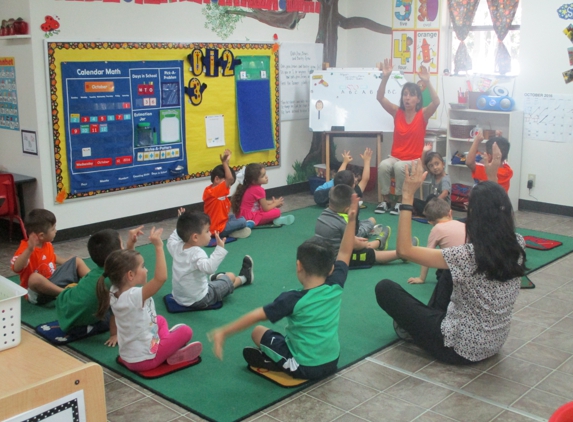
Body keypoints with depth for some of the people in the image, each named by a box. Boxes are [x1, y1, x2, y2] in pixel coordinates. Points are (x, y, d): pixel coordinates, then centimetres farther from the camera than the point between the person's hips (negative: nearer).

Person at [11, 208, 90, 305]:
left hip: (54, 280, 9)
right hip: (38, 292, -9)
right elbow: (16, 268, -42)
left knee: (77, 261, 9)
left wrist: (67, 262, 25)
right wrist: (29, 250, -51)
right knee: (35, 277, -42)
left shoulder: (47, 244, 2)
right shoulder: (26, 248, -23)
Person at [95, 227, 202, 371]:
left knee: (160, 320, 28)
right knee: (186, 331, 2)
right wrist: (158, 247, -37)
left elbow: (124, 263, 10)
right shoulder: (134, 296, -32)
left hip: (128, 357, 8)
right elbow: (161, 277, -43)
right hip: (144, 360, -8)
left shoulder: (114, 293, -8)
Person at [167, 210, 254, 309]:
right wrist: (220, 249, -50)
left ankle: (216, 277, 58)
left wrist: (181, 227, 21)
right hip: (200, 300, -7)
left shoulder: (176, 247, -7)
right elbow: (209, 268, -50)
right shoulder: (197, 253, -31)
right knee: (230, 276, 13)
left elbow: (170, 241, 18)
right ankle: (243, 278, 43)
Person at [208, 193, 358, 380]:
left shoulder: (293, 300, -23)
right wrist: (351, 219, 2)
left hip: (304, 368, -6)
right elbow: (344, 253, 2)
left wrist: (223, 333, -15)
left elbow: (255, 316, -20)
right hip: (332, 363, 6)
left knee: (258, 331, 11)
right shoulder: (335, 286, -10)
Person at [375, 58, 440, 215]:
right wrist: (385, 77, -18)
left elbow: (436, 102, -22)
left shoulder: (423, 114, -4)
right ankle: (385, 200, -15)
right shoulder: (397, 112, 2)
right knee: (383, 165, -30)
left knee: (399, 167, -34)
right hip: (395, 157, 2)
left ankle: (400, 202, -16)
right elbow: (380, 97, -6)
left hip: (414, 160, -2)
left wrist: (427, 82, -32)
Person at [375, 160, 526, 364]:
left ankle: (410, 326, 26)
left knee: (385, 288, 2)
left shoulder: (469, 255, -31)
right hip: (493, 343, 7)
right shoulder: (518, 246, -11)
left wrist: (407, 197, -26)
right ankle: (433, 319, 29)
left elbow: (404, 250, -27)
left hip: (460, 348, -7)